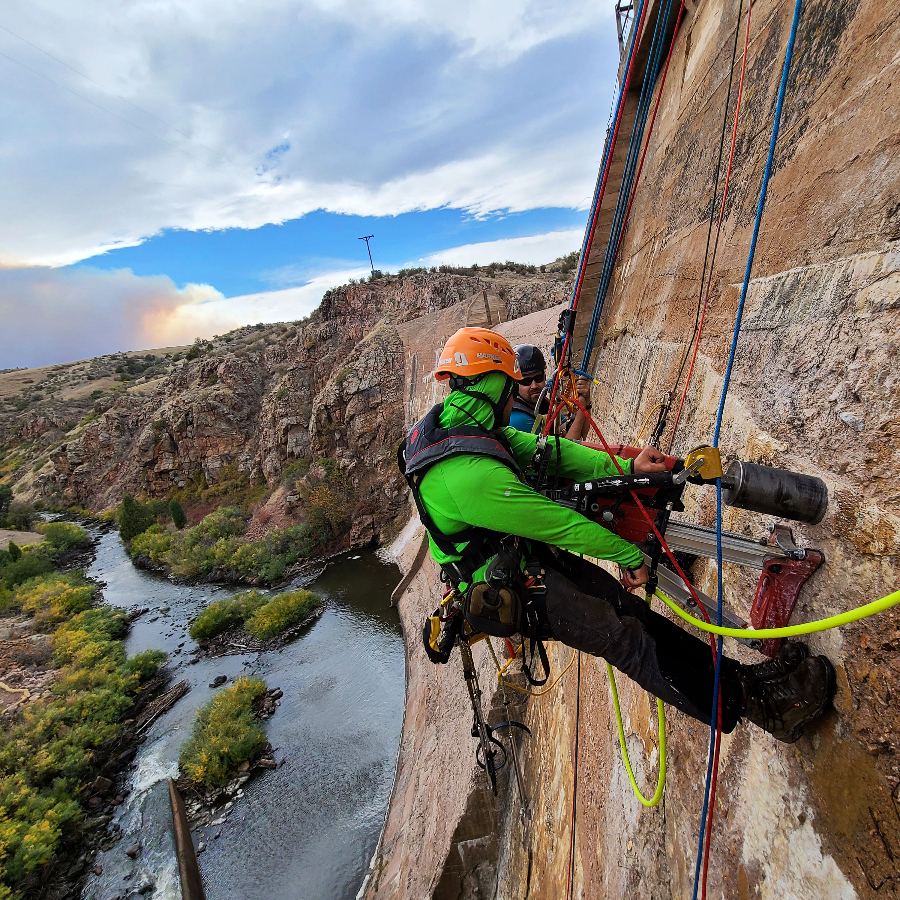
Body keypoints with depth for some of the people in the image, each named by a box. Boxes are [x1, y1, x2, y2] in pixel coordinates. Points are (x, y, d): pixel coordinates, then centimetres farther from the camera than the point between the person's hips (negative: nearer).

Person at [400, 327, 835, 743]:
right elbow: (560, 524, -25)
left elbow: (546, 451, 1)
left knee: (629, 608, 4)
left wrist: (626, 466, 0)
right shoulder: (470, 474, -33)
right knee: (627, 638, -11)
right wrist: (631, 556, -11)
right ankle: (754, 704, -1)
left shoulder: (457, 424, 0)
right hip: (510, 593, -9)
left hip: (526, 554, 9)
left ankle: (744, 675, 11)